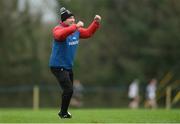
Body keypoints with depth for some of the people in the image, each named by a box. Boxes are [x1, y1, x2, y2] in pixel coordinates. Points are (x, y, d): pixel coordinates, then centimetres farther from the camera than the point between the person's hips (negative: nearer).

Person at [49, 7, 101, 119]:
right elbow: (60, 34, -39)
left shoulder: (76, 30, 8)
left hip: (68, 66, 8)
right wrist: (75, 27, -46)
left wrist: (96, 22, 0)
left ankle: (63, 112, 34)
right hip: (58, 66, -8)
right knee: (69, 89, -14)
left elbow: (88, 33, 16)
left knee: (68, 90, 17)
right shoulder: (58, 29, -16)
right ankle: (63, 113, 3)